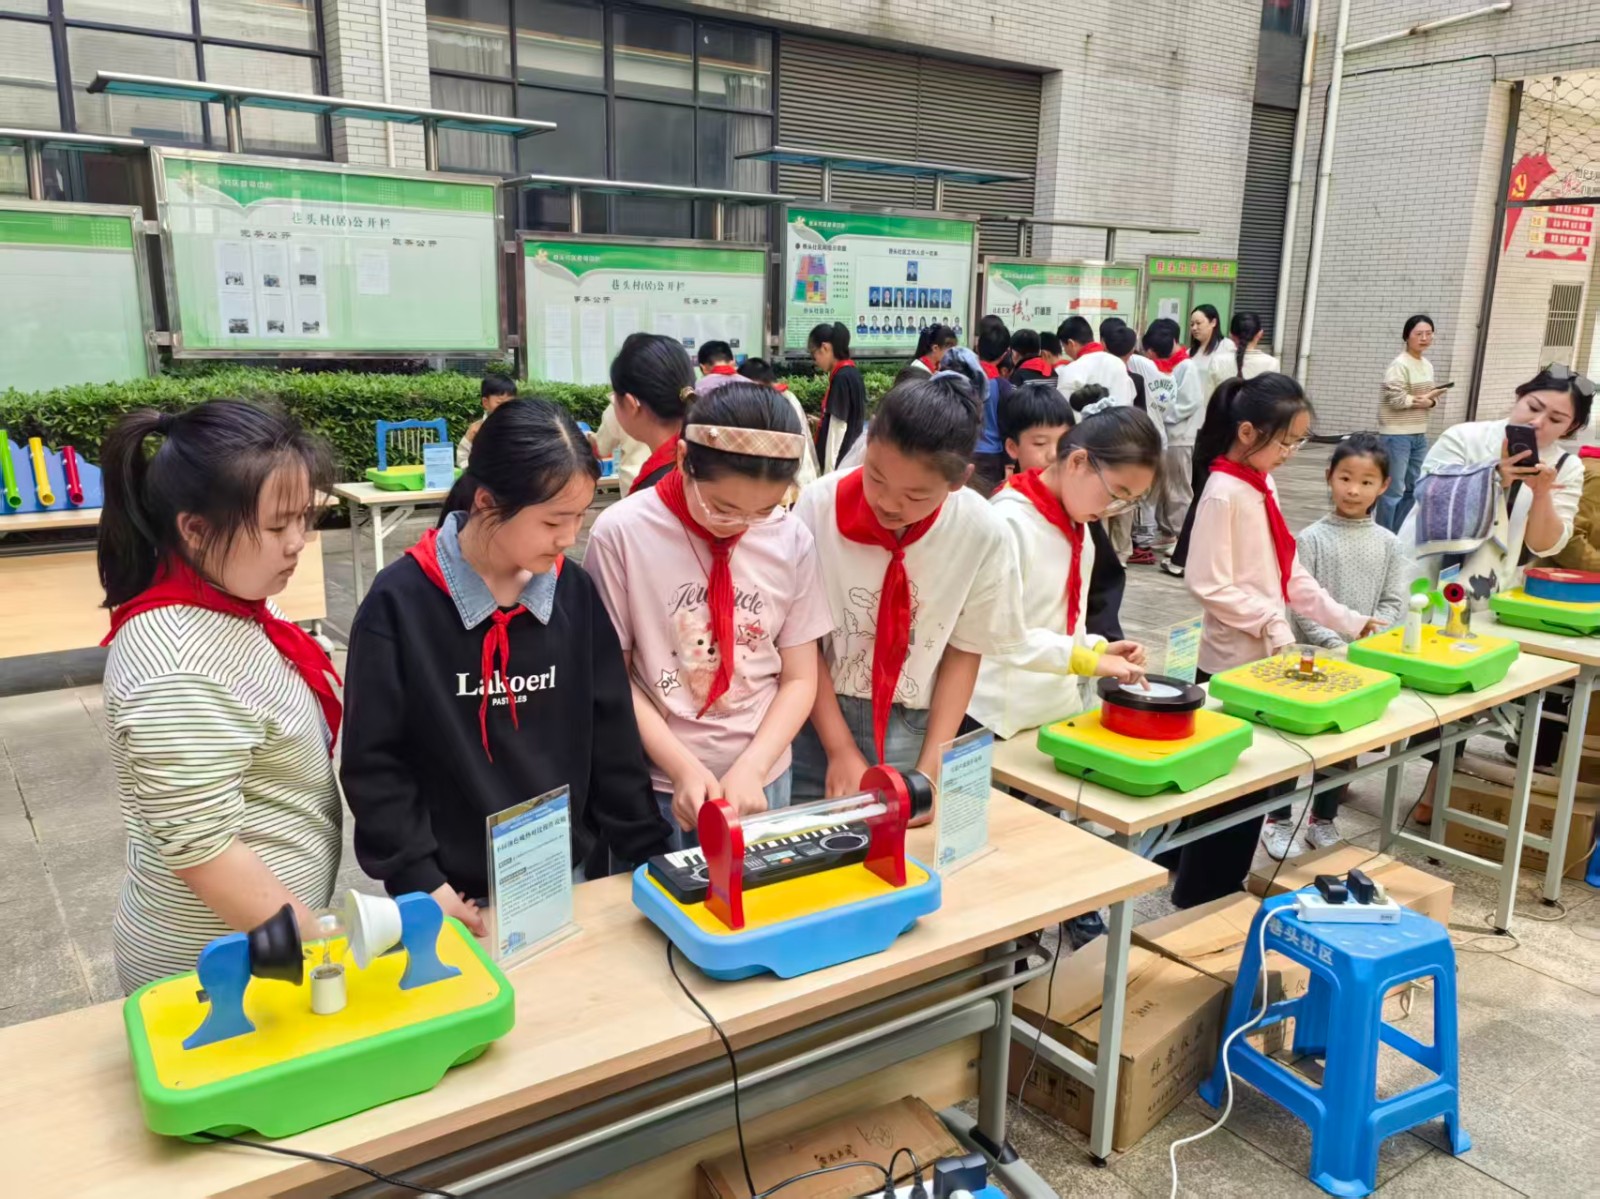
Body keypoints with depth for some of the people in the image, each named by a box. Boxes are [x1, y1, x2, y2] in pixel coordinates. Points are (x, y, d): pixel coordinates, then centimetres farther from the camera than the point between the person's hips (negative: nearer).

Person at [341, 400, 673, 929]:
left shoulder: (576, 593, -2)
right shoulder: (400, 603, -13)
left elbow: (613, 737, 2)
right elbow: (373, 761, -8)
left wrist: (649, 854, 2)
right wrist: (420, 881, -12)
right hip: (458, 893, -3)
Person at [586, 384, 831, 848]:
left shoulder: (793, 541, -6)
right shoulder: (622, 533, -14)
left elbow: (799, 678, 1)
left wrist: (750, 768, -13)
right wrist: (684, 767, -16)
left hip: (761, 781, 2)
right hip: (657, 783, -2)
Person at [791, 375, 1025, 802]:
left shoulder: (982, 533, -13)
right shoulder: (819, 505, -15)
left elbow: (964, 651, -1)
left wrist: (930, 768, -7)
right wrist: (842, 751, -9)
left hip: (914, 731, 1)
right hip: (818, 723, 0)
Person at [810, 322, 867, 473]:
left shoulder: (842, 378, -16)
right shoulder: (852, 374, 11)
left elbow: (839, 427, -18)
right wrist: (821, 421, 22)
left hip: (840, 463, -9)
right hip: (849, 458, 9)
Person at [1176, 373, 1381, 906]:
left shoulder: (1261, 485, 9)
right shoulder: (1224, 492, -17)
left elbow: (1289, 571, 14)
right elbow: (1209, 586, -21)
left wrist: (1347, 620, 8)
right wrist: (1272, 623, -21)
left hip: (1266, 656, 9)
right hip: (1235, 662, -9)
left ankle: (1219, 886, 28)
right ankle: (1202, 897, 15)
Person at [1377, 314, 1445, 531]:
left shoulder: (1428, 366, 13)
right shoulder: (1399, 365, -12)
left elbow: (1433, 399, 15)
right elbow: (1396, 399, -20)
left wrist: (1430, 401, -7)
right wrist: (1423, 398, -8)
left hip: (1419, 435, 9)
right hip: (1397, 435, -9)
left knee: (1413, 489, 13)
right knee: (1393, 490, -6)